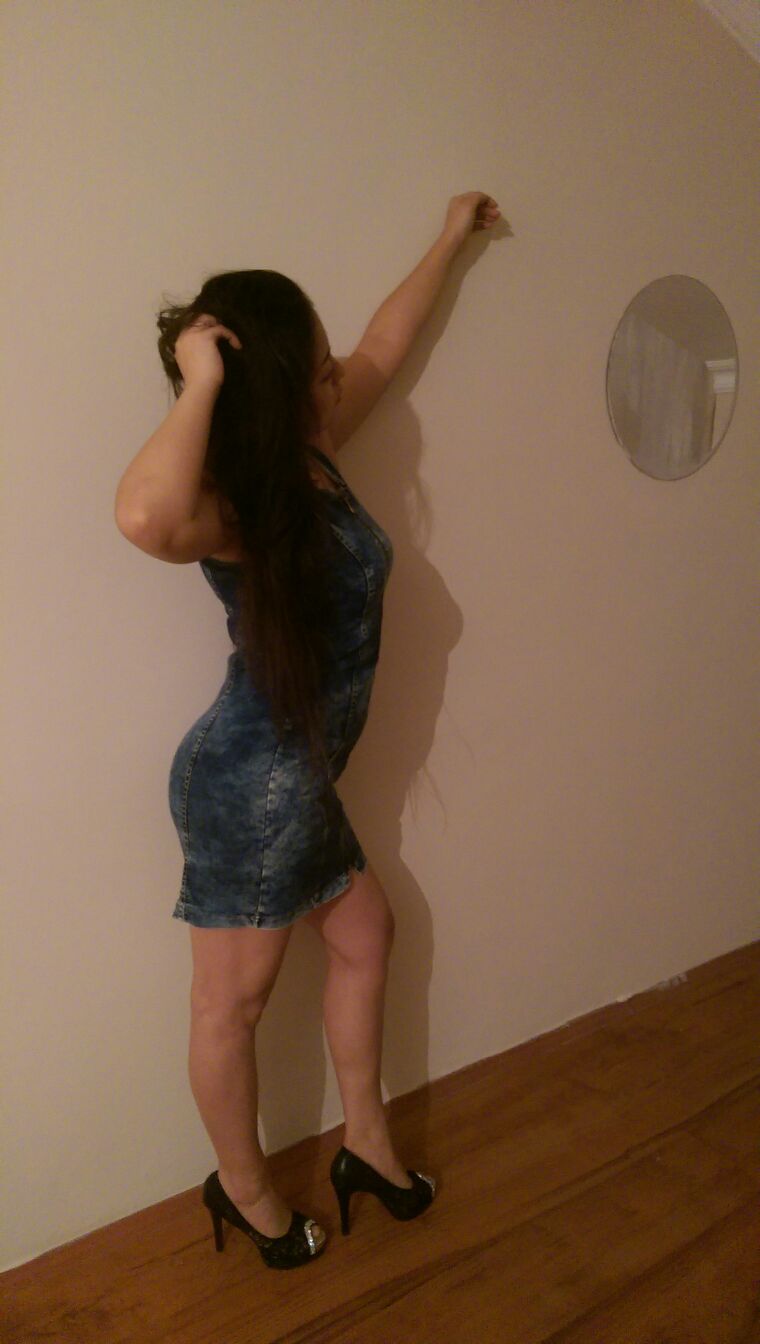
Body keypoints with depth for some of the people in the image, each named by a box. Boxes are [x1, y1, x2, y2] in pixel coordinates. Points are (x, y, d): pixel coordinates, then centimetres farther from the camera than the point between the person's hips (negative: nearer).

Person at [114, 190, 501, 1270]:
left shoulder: (309, 455, 3)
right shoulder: (230, 509, -21)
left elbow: (385, 349, 19)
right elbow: (145, 515, -48)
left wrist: (448, 243, 31)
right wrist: (200, 384, -33)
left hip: (297, 778, 9)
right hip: (248, 785, -9)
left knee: (365, 934, 20)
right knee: (235, 995, 10)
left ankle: (366, 1141, 40)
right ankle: (243, 1186, 35)